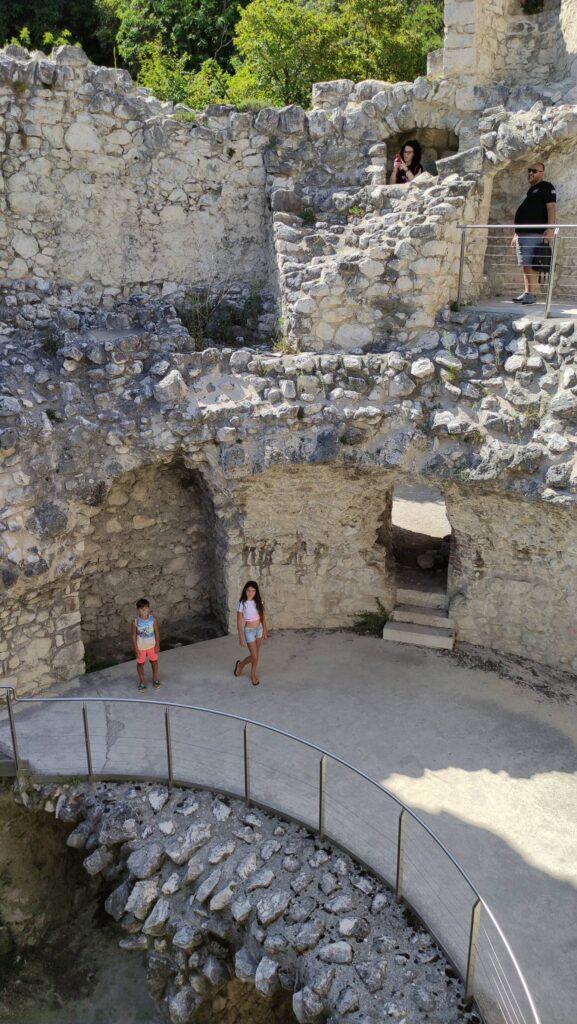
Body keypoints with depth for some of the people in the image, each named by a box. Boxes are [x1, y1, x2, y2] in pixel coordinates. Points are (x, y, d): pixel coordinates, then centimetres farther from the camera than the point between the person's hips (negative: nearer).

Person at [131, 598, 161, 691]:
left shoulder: (153, 620, -17)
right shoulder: (135, 621, -20)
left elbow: (156, 632, -6)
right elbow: (133, 635, -12)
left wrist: (157, 645, -4)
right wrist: (135, 648, -10)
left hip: (152, 645, 1)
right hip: (140, 647, -1)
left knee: (154, 661, 18)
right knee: (140, 663, 14)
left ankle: (155, 678, 41)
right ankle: (142, 681, 34)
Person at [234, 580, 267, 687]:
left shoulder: (258, 602, -4)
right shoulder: (242, 604, -17)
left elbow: (262, 617, 6)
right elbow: (239, 621, -14)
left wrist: (264, 631, 8)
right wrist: (241, 637, -14)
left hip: (259, 629, 5)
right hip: (249, 631, -5)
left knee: (256, 655, 13)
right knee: (254, 656, 0)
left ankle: (253, 674, 34)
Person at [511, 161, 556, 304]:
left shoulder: (546, 187, 1)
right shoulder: (530, 190, 26)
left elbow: (551, 208, -11)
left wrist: (550, 229, -23)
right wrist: (516, 234, 23)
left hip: (534, 234, -8)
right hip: (522, 233, 9)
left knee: (530, 265, -15)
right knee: (525, 266, 6)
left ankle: (532, 294, -17)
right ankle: (526, 293, 8)